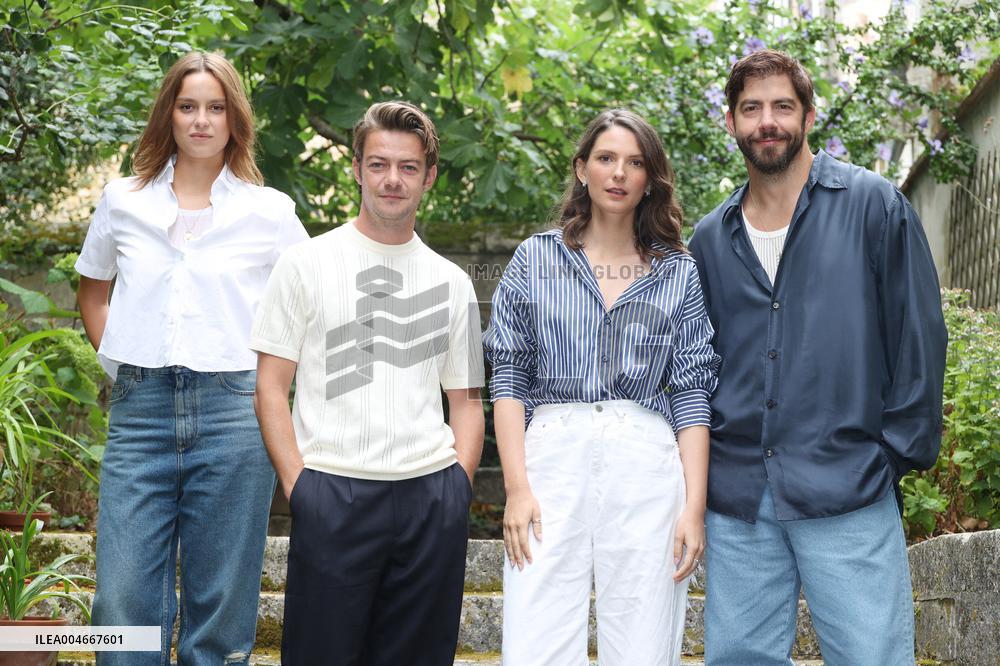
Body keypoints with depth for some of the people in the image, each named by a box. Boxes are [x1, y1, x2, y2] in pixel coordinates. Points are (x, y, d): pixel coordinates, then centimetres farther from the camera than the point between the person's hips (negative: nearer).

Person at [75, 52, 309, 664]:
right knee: (124, 603, -1)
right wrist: (120, 361, 12)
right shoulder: (123, 202, 10)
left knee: (220, 609, 4)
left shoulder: (269, 212, 4)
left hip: (232, 413, -1)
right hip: (141, 409, 2)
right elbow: (93, 290, 25)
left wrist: (267, 373, 3)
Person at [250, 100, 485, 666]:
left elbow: (466, 400, 15)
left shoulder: (452, 283, 13)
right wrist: (299, 486, -8)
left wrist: (457, 488, 1)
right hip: (332, 495, -3)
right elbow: (271, 387, 2)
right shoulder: (307, 264, 5)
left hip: (432, 497, 3)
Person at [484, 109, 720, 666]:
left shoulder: (679, 273, 12)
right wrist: (517, 487, -5)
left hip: (646, 468, 1)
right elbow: (509, 378, 6)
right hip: (553, 457, 0)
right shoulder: (537, 258, 11)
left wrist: (694, 507, -2)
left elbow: (692, 394, 8)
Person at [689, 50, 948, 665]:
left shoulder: (873, 205, 1)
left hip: (848, 493, -4)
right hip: (737, 496, 4)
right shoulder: (712, 238, 13)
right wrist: (702, 462, 10)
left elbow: (919, 336, -2)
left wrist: (900, 453, -5)